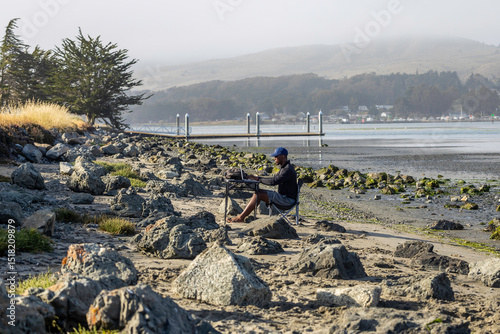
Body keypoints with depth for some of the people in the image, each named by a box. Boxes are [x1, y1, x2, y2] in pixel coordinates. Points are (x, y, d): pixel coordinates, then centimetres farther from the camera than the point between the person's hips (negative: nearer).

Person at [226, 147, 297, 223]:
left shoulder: (288, 170, -20)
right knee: (259, 191, 1)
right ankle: (243, 215, -7)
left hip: (288, 199, -10)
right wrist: (258, 178, 6)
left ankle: (241, 217, -15)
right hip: (283, 196, 10)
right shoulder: (284, 168, 14)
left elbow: (273, 181, -27)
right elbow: (275, 179, 20)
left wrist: (257, 179, -19)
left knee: (258, 194, -18)